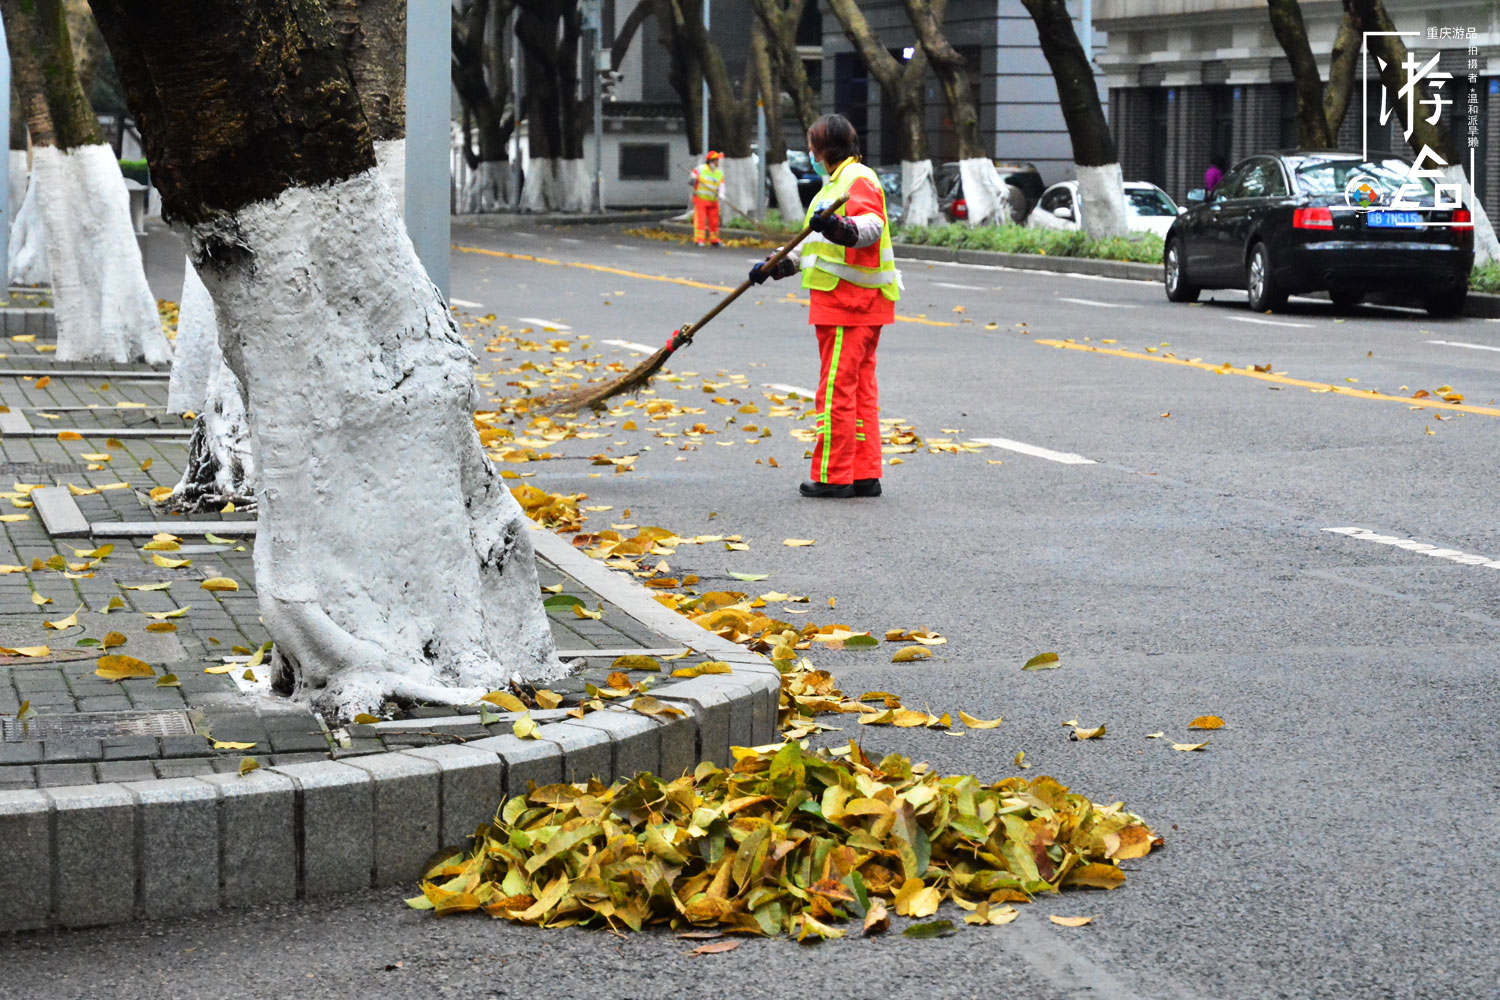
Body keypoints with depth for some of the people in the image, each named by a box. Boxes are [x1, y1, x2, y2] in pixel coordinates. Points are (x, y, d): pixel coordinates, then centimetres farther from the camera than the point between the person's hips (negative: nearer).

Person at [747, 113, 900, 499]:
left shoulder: (858, 179, -10)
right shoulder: (836, 182, 24)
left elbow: (872, 225, -27)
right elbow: (814, 241, 31)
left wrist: (839, 227, -46)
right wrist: (776, 265, 26)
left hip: (851, 300, -11)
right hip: (844, 300, 11)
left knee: (837, 387, -8)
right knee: (860, 387, 11)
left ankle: (833, 476, -6)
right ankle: (865, 474, 14)